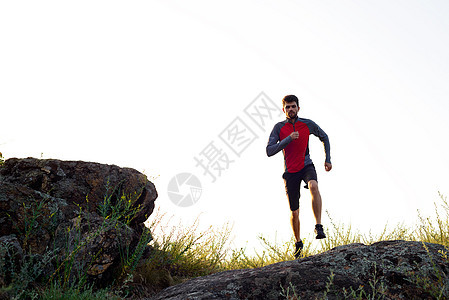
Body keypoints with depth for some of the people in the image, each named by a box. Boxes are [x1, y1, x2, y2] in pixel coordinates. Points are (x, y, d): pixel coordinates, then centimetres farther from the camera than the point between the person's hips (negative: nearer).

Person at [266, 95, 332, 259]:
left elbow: (324, 137, 14)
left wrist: (328, 159, 10)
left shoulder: (308, 124, -3)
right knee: (294, 212, 5)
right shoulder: (279, 127, -6)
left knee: (313, 186, -37)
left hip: (306, 166, 0)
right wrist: (288, 139, -24)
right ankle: (298, 243, 29)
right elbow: (269, 151, -16)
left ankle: (319, 227, -33)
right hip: (290, 172, 0)